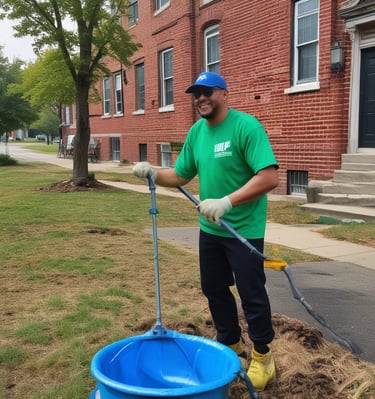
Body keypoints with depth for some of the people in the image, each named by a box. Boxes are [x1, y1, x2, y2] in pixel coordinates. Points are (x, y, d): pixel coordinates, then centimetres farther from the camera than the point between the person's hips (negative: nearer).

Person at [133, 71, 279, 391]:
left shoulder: (246, 126, -18)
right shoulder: (196, 131, 4)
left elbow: (269, 177, -27)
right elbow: (180, 176, 10)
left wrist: (227, 202, -33)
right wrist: (153, 173, -8)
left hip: (244, 229, -7)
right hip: (210, 229, 7)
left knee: (252, 294, 5)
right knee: (214, 289, 18)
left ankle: (263, 355, 26)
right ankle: (230, 345, 39)